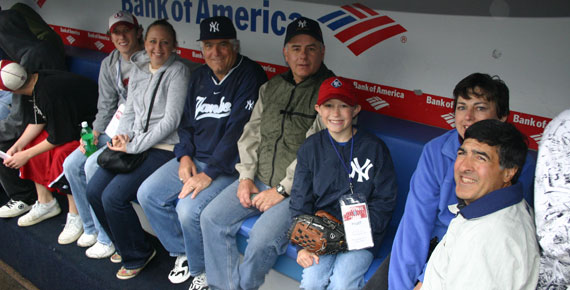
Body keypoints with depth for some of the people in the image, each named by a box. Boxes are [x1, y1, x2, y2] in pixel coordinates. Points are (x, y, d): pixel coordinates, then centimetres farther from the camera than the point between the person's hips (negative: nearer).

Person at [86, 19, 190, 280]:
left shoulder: (178, 72, -11)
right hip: (134, 144, 8)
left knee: (113, 196, -18)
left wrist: (133, 146, -14)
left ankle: (137, 255, 7)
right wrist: (123, 135, -2)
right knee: (93, 190, -1)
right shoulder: (138, 68, 11)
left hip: (164, 148, -7)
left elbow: (170, 121, -16)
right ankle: (123, 245, 22)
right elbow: (130, 110, 18)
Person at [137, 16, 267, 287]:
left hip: (229, 165, -8)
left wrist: (209, 174, -22)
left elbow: (239, 129, -21)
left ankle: (203, 272, 3)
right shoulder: (199, 76, 11)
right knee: (148, 194, -1)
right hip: (194, 158, 8)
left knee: (189, 209, -25)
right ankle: (183, 252, 18)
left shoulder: (250, 75, -13)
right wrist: (184, 156, 0)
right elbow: (187, 122, 18)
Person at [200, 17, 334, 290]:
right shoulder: (271, 87, 12)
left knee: (262, 241, -24)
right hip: (258, 180, 7)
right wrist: (246, 177, 1)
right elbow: (251, 134, 14)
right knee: (211, 218, -4)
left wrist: (282, 190, -17)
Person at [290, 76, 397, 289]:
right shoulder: (310, 148, 5)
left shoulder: (374, 148, -1)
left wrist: (359, 232, -13)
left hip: (361, 233, -2)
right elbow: (300, 201, 6)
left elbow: (385, 201, 0)